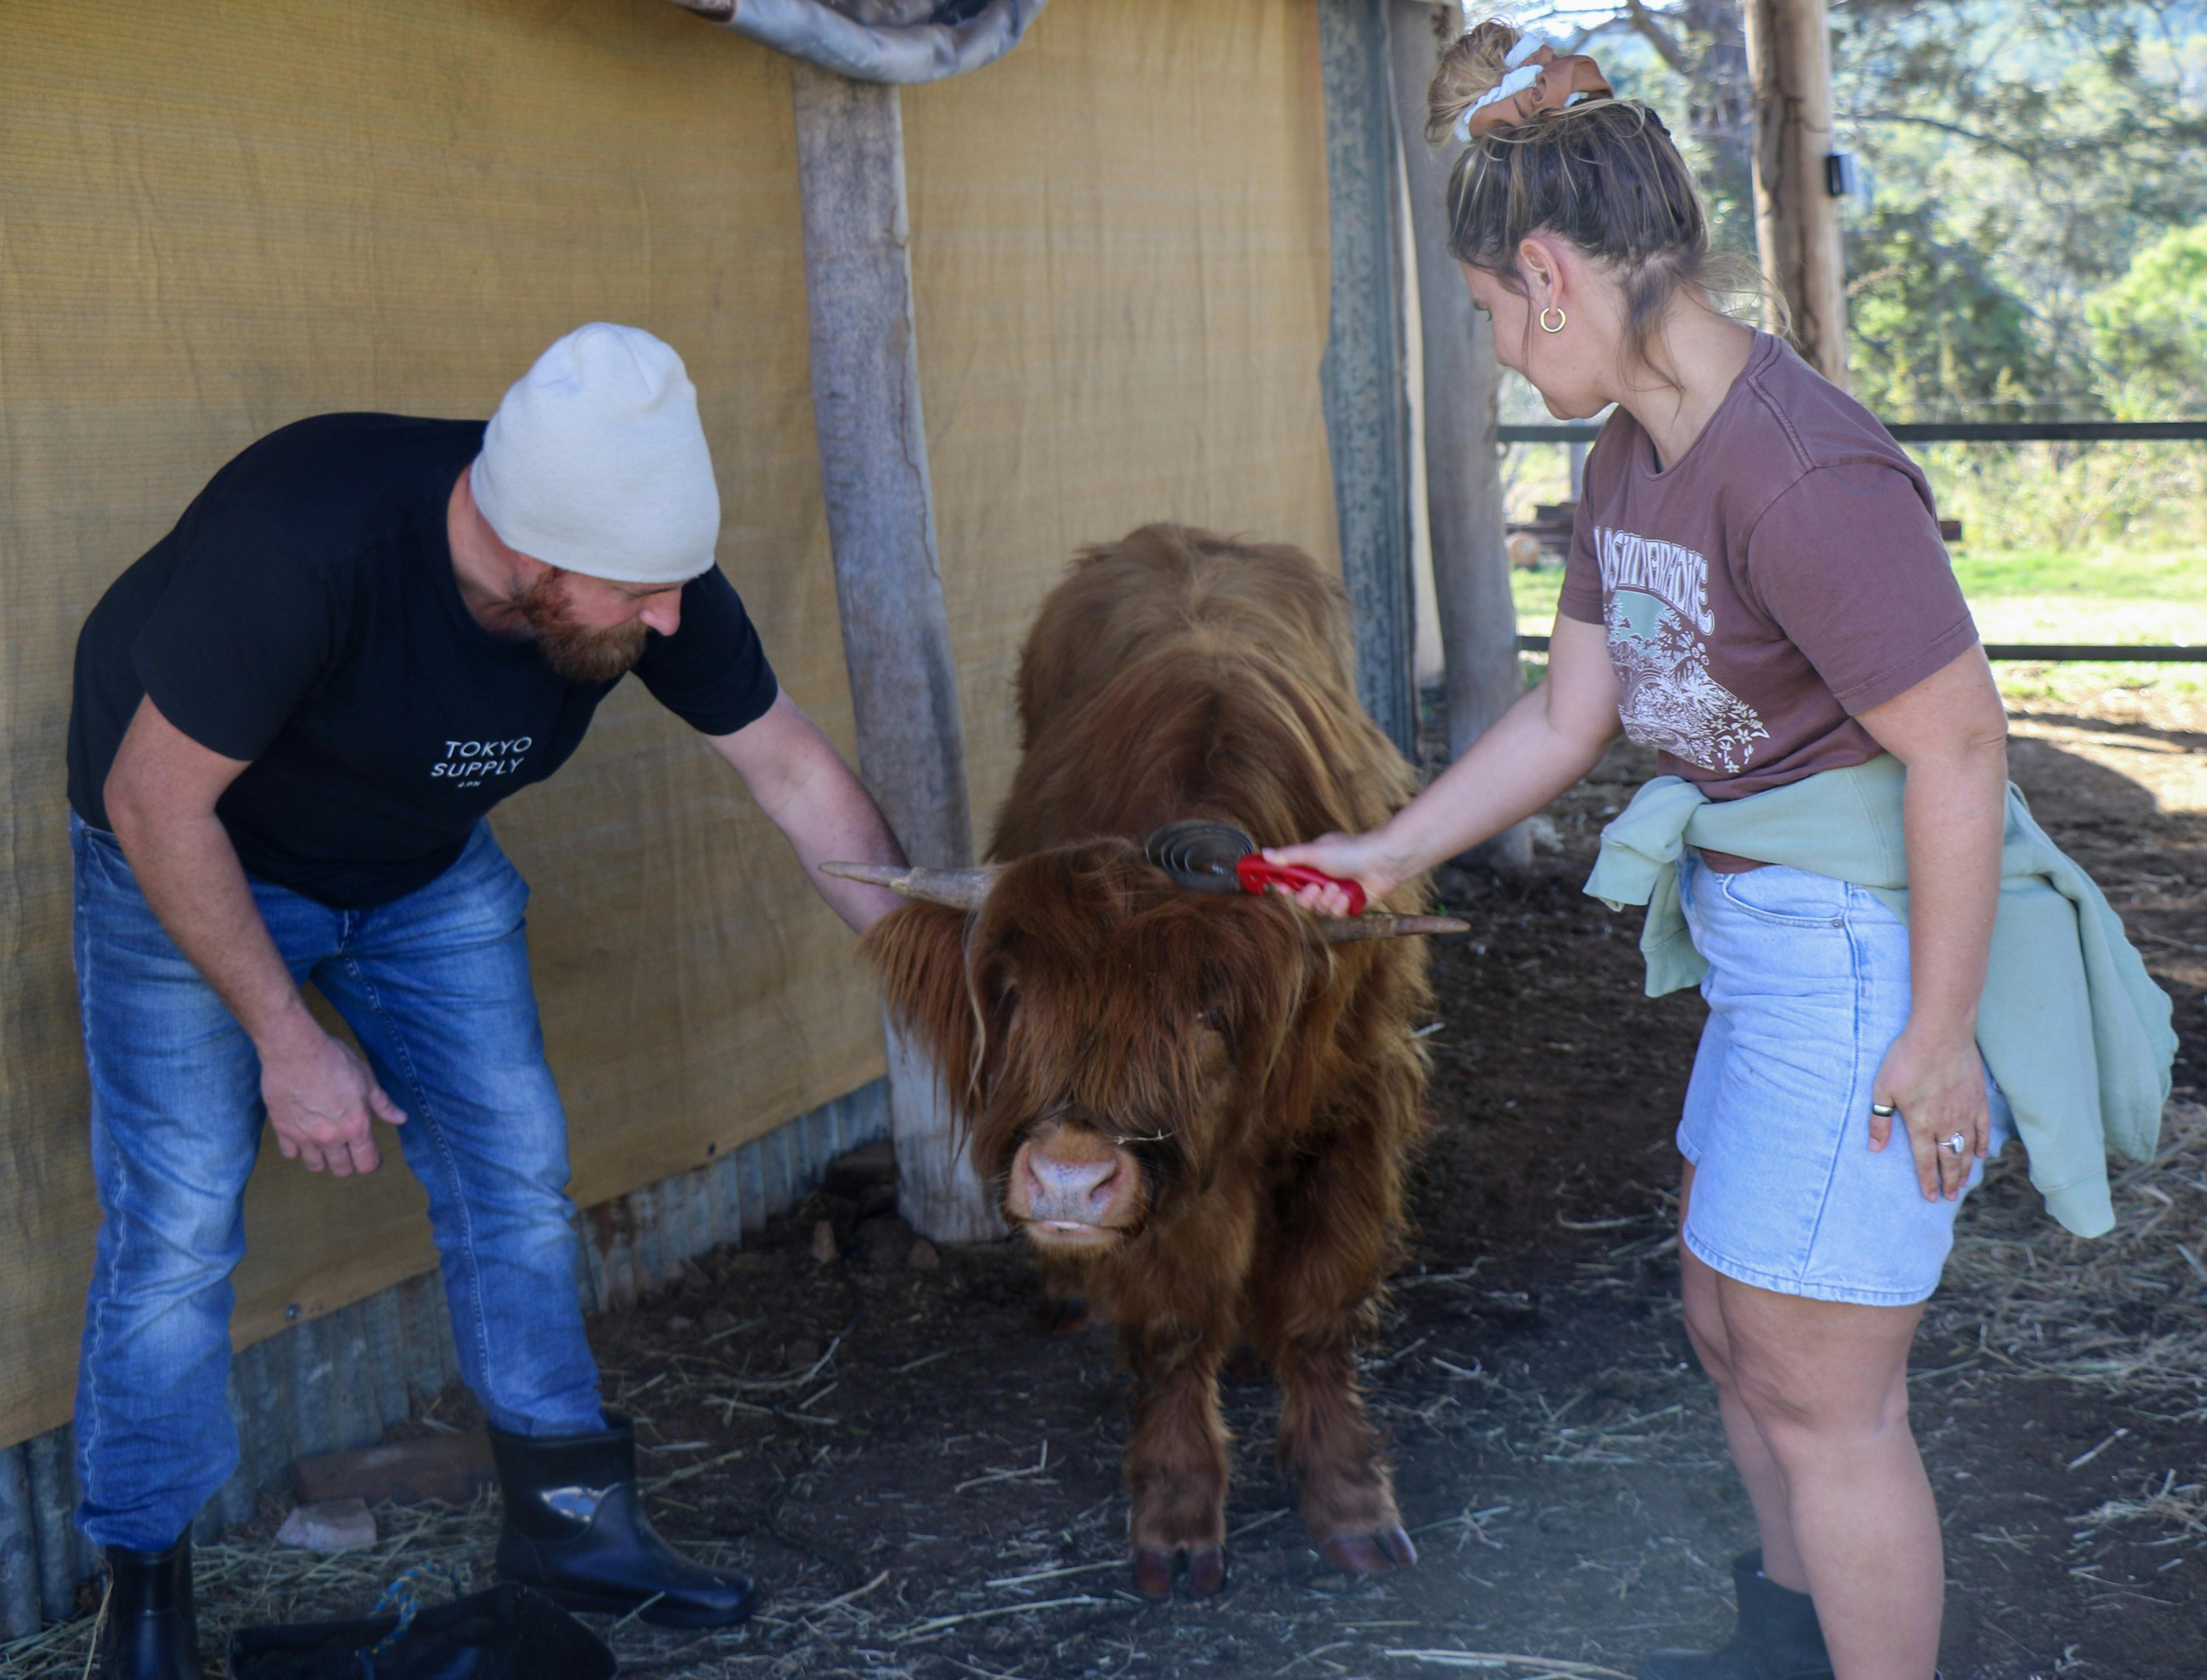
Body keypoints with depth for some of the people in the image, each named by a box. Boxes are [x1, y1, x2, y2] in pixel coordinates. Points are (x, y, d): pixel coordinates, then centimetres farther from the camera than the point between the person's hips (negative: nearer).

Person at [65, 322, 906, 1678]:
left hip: (428, 868, 5)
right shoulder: (306, 544, -40)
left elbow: (797, 773, -10)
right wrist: (288, 1042, -24)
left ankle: (570, 1516, 20)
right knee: (178, 1220, -8)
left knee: (515, 1167, 4)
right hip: (194, 863, -5)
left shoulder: (648, 565, -23)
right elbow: (156, 802, -28)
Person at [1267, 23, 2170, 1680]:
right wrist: (1383, 853, 17)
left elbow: (1959, 748, -23)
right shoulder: (1633, 461, 4)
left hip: (1874, 962, -10)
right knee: (1730, 1327, 24)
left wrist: (1938, 1032, -18)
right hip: (1771, 952, 10)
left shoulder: (1801, 474, -26)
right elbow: (1568, 714, 13)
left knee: (1821, 1393, 4)